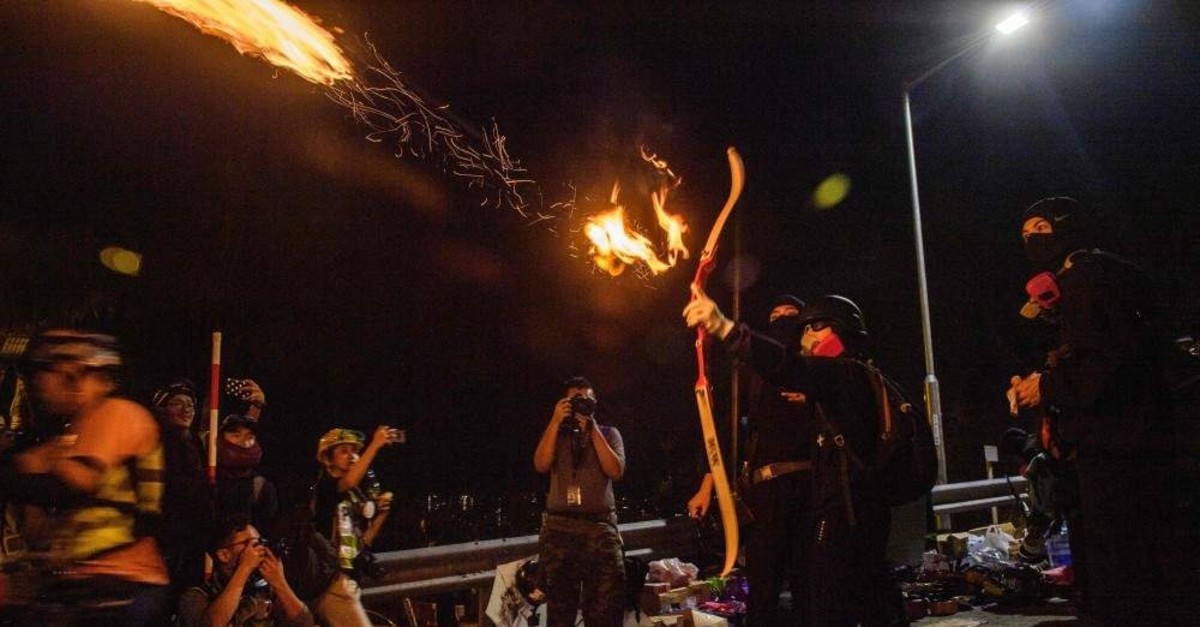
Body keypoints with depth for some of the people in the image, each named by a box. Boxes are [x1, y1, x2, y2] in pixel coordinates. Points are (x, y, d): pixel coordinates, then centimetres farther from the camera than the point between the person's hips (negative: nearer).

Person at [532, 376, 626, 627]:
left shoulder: (608, 434, 11)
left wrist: (592, 430, -7)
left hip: (600, 527, -1)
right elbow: (540, 465, -4)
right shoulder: (555, 434, 14)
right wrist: (555, 422, -8)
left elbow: (615, 471, -5)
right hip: (559, 528, 1)